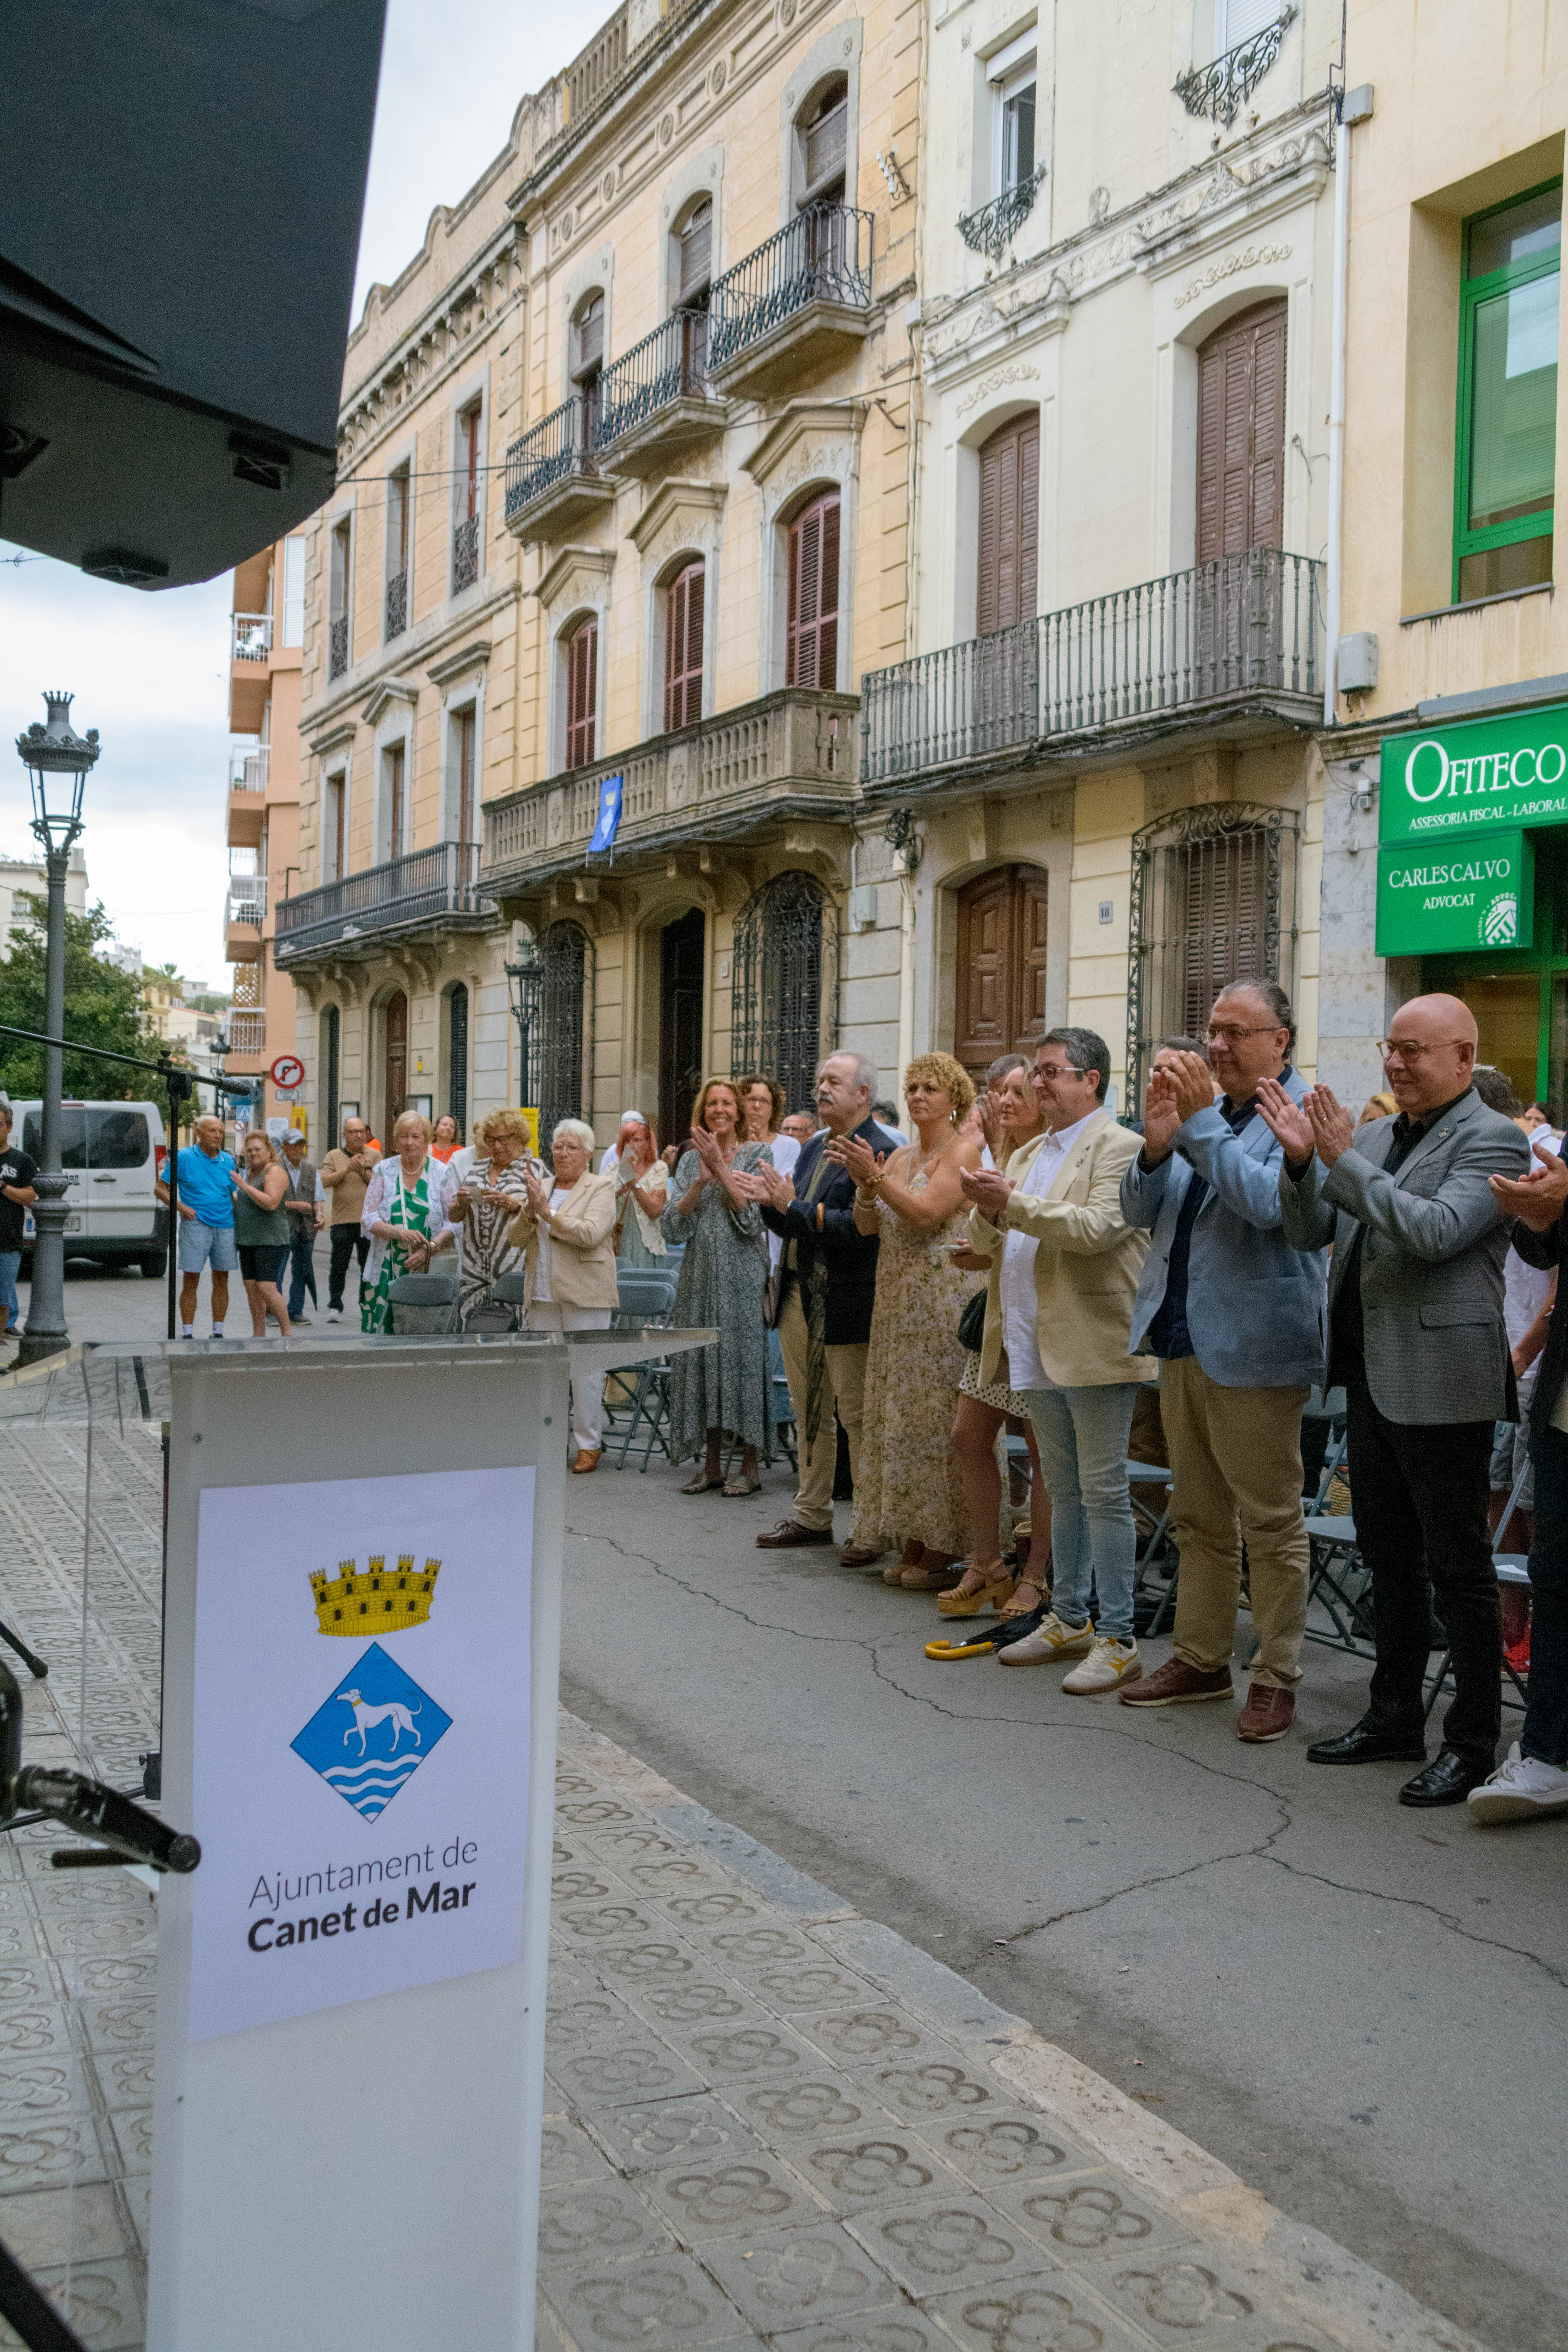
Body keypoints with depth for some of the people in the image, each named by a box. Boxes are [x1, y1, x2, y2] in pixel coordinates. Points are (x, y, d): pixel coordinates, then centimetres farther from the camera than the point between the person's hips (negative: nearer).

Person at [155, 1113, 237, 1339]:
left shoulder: (229, 1161, 11)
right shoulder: (184, 1158, -1)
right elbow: (160, 1188, 2)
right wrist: (181, 1207, -11)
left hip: (225, 1227, 4)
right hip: (195, 1226, -4)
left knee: (221, 1281, 8)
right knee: (190, 1282, -2)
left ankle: (218, 1333, 16)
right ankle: (187, 1334, 3)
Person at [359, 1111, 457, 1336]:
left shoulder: (442, 1173, 4)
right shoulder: (384, 1170, 8)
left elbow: (454, 1222, 0)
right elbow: (368, 1219, 3)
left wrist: (430, 1248, -15)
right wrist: (400, 1233, -15)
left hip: (429, 1270, -1)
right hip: (387, 1270, 1)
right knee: (383, 1332, -5)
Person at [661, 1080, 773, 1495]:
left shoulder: (758, 1154, 1)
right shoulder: (690, 1160, 10)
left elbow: (754, 1220, -11)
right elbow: (673, 1228, 1)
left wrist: (721, 1168, -14)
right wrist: (701, 1181, -11)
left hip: (743, 1277, -4)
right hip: (700, 1276, 4)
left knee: (743, 1359, -4)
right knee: (703, 1361, 5)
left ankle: (750, 1466, 4)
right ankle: (711, 1465, 13)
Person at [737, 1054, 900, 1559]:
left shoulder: (879, 1151, -13)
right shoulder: (814, 1148, 16)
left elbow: (859, 1227, -22)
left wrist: (793, 1206, -20)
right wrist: (771, 1204, -1)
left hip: (846, 1304, -9)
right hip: (799, 1297, 9)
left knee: (857, 1416, -1)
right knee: (808, 1414, 15)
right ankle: (812, 1515, 26)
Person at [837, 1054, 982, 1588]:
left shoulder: (963, 1151, -6)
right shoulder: (901, 1156, 16)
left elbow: (927, 1213, -17)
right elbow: (867, 1226, 10)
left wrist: (875, 1176, -19)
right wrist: (866, 1183, -7)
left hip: (943, 1300, -8)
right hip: (897, 1303, 8)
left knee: (936, 1416, -7)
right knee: (900, 1416, 8)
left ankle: (941, 1550, -1)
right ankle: (912, 1544, 14)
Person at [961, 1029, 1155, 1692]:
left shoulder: (1120, 1148, -7)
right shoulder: (1027, 1155, 18)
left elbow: (1098, 1228, -21)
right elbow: (987, 1245, 16)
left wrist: (1014, 1204, -23)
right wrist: (986, 1213, -7)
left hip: (1094, 1348, -8)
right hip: (1040, 1351, 8)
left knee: (1103, 1492, -4)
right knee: (1064, 1491, 16)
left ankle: (1117, 1639, 2)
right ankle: (1069, 1620, 26)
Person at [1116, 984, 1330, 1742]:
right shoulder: (1203, 1110, 12)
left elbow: (1267, 1204, -24)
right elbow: (1140, 1214, 9)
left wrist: (1199, 1124, -22)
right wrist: (1157, 1145, -9)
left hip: (1253, 1351, -8)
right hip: (1184, 1340, 8)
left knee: (1270, 1523, 2)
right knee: (1197, 1519, 16)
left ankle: (1276, 1677, 12)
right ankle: (1200, 1658, 27)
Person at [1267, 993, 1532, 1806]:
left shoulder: (1491, 1141, -10)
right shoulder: (1375, 1136, 12)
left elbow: (1436, 1231, -24)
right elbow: (1308, 1232, 10)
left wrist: (1342, 1160, -21)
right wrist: (1302, 1160, -8)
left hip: (1439, 1385, -8)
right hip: (1373, 1377, 8)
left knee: (1458, 1570, 1)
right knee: (1389, 1558, 17)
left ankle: (1472, 1745, 12)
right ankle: (1395, 1720, 29)